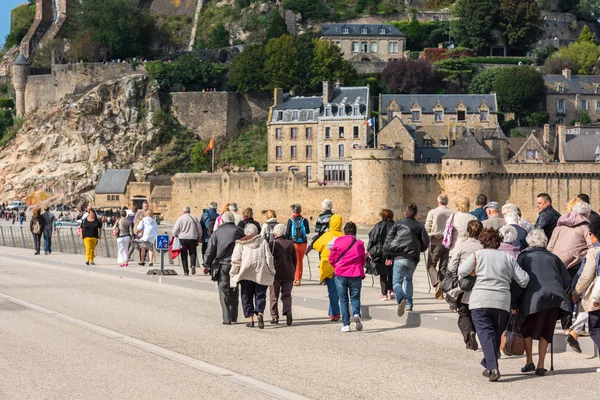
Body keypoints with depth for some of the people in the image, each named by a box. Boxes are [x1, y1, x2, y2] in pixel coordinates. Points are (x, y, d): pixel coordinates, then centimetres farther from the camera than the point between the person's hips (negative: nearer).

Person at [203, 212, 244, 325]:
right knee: (234, 292, 15)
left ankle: (227, 318, -1)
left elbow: (210, 251, -1)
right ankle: (234, 317, 16)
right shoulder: (240, 231, 1)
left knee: (224, 293, 4)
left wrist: (207, 265, 6)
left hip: (222, 266, -1)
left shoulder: (217, 233, 0)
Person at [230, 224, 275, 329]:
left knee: (247, 297, 9)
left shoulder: (240, 244, 6)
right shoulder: (263, 242, 8)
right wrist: (272, 272, 8)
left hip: (246, 273, -1)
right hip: (261, 273, 1)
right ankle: (260, 313, -20)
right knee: (260, 295, 5)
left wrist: (233, 273, 10)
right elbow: (269, 257, 3)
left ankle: (250, 318, 2)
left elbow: (235, 259, 2)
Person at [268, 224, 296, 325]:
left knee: (274, 296, 8)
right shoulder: (290, 244, 3)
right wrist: (293, 271, 20)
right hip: (288, 274, 3)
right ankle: (287, 310, -17)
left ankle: (274, 317, 7)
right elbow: (295, 259, 9)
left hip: (276, 274, -3)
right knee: (286, 294, 9)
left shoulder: (272, 244, -7)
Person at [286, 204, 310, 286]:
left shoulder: (291, 220, -6)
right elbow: (308, 231, 1)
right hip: (303, 243, 2)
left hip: (293, 242, -2)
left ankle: (294, 279, -9)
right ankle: (299, 279, 19)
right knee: (300, 261, 14)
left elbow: (287, 232, -4)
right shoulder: (304, 220, -3)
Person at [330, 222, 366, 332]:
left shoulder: (338, 241, 0)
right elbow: (363, 261, 10)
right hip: (356, 274, 0)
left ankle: (346, 324, 2)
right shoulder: (359, 244, 3)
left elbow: (331, 259, 4)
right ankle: (356, 314, -19)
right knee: (355, 297, 11)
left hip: (340, 274, 0)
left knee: (343, 300, 7)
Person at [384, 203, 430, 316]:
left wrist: (388, 256, 10)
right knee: (408, 279, 26)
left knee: (397, 282, 0)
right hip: (413, 259, 2)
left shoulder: (398, 224, 8)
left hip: (399, 257, -2)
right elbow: (425, 243, 4)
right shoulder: (420, 226, 10)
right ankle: (409, 305, 21)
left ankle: (401, 299, -30)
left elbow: (389, 239, 3)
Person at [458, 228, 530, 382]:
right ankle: (488, 366, 23)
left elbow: (462, 272, -2)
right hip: (502, 301, 2)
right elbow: (524, 279, 9)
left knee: (485, 334, -6)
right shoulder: (508, 258, 12)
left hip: (480, 301, -2)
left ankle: (492, 368, -21)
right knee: (497, 334, 17)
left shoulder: (477, 255, 5)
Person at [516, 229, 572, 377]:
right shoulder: (553, 258, 20)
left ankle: (529, 362, 9)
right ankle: (540, 366, 9)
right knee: (546, 332, 12)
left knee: (527, 329, 16)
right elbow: (567, 281, 16)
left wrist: (515, 303, 5)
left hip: (534, 297, -3)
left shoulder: (524, 257, 11)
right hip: (556, 297, 3)